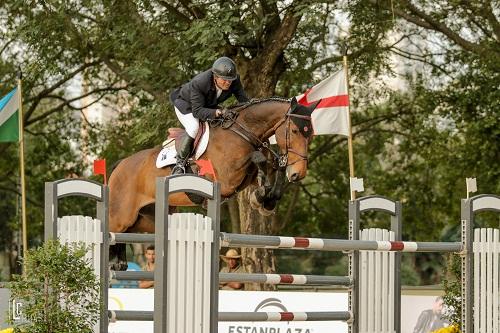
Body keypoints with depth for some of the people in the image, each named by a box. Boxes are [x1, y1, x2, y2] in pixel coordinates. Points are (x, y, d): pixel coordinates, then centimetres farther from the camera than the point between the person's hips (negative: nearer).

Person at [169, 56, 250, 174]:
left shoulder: (235, 80, -26)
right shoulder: (198, 83, -41)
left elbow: (244, 100, -13)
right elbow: (197, 111, -40)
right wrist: (216, 112, -57)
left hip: (209, 106, 6)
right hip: (186, 104, -6)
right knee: (194, 127, -32)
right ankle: (180, 162, -18)